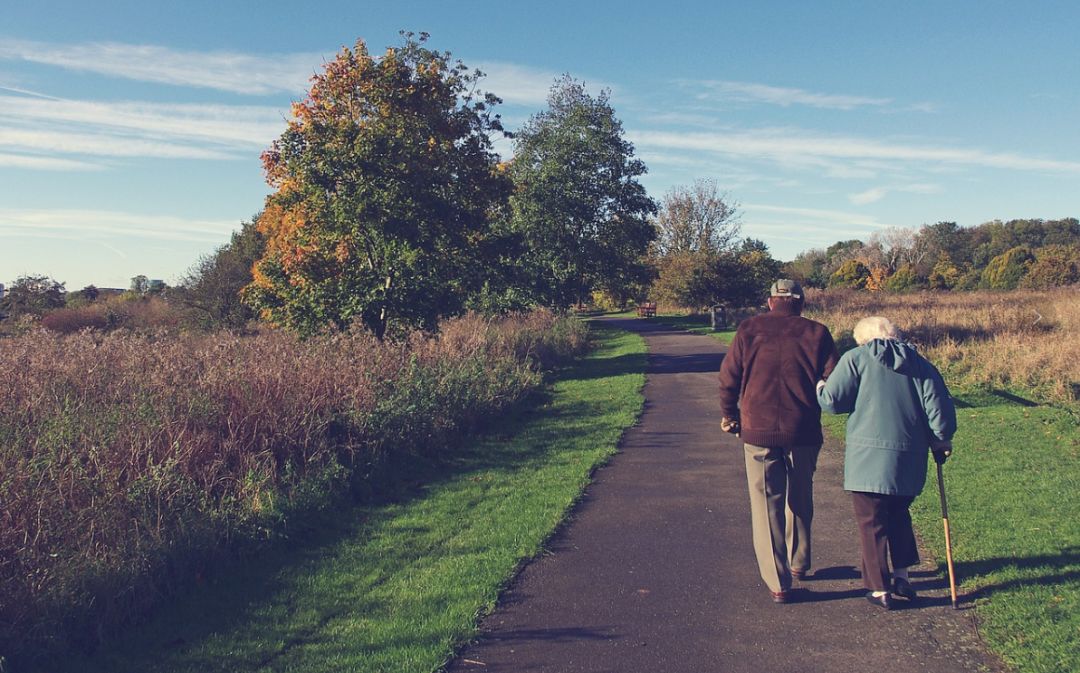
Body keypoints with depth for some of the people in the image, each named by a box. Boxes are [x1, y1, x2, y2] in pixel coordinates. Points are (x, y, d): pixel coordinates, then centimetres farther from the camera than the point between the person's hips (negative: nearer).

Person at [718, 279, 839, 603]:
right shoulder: (816, 333, 1)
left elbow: (728, 377, -1)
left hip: (758, 431, -1)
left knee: (767, 505, 6)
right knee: (800, 499, 22)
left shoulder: (749, 329, 1)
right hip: (804, 432, 1)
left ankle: (778, 583, 5)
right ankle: (799, 562, 37)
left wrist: (729, 415, 14)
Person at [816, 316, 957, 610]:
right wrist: (941, 440, 18)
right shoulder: (919, 363, 10)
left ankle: (880, 589, 11)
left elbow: (832, 401, -8)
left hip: (868, 456, -5)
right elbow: (939, 405, 5)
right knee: (898, 515, 24)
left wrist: (820, 388, 13)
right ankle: (901, 576, 26)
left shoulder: (855, 358, -3)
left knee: (872, 522, 5)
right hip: (909, 458, 5)